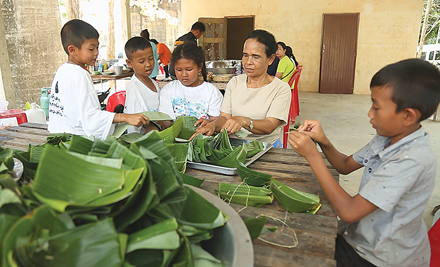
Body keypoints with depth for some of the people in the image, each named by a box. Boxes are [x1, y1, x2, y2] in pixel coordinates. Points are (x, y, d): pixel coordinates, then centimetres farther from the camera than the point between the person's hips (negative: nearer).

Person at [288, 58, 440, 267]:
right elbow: (346, 166, 7)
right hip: (365, 237, 7)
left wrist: (312, 155, -29)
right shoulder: (387, 137, -5)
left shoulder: (411, 160, -32)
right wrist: (323, 142, -13)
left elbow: (348, 211, -33)